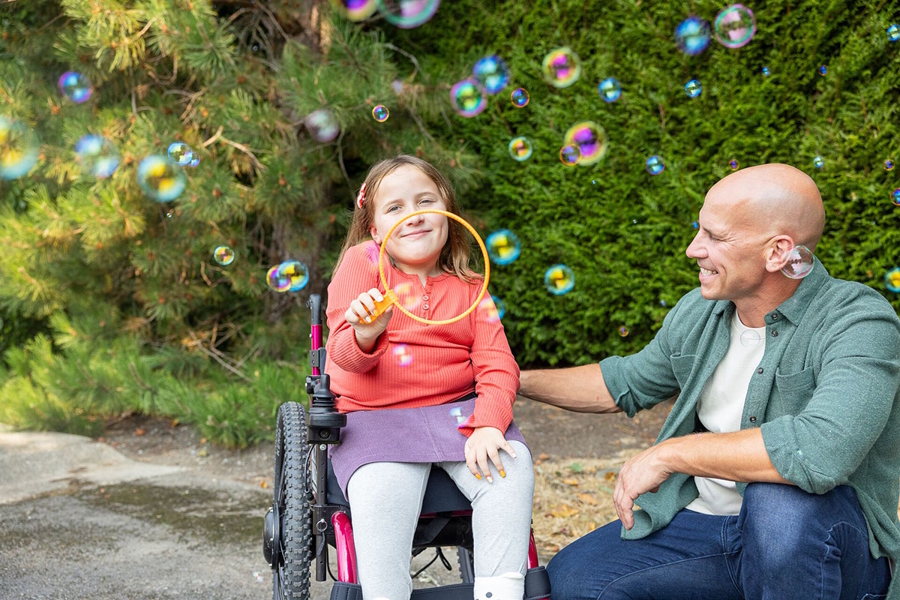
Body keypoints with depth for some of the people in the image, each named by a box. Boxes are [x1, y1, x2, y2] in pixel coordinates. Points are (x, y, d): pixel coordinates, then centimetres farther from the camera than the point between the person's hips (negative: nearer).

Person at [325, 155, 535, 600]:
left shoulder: (469, 288, 13)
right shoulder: (363, 263, 4)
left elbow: (497, 364, 3)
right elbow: (345, 356, -4)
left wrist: (488, 424, -17)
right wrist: (365, 335, -29)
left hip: (456, 411, 3)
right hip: (373, 415, -3)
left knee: (511, 465, -24)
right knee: (383, 488, -33)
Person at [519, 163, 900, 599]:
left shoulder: (860, 324, -21)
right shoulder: (696, 314, 2)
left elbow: (822, 449, -39)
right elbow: (623, 384, 21)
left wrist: (670, 453, -29)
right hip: (703, 524, 6)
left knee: (782, 499, -39)